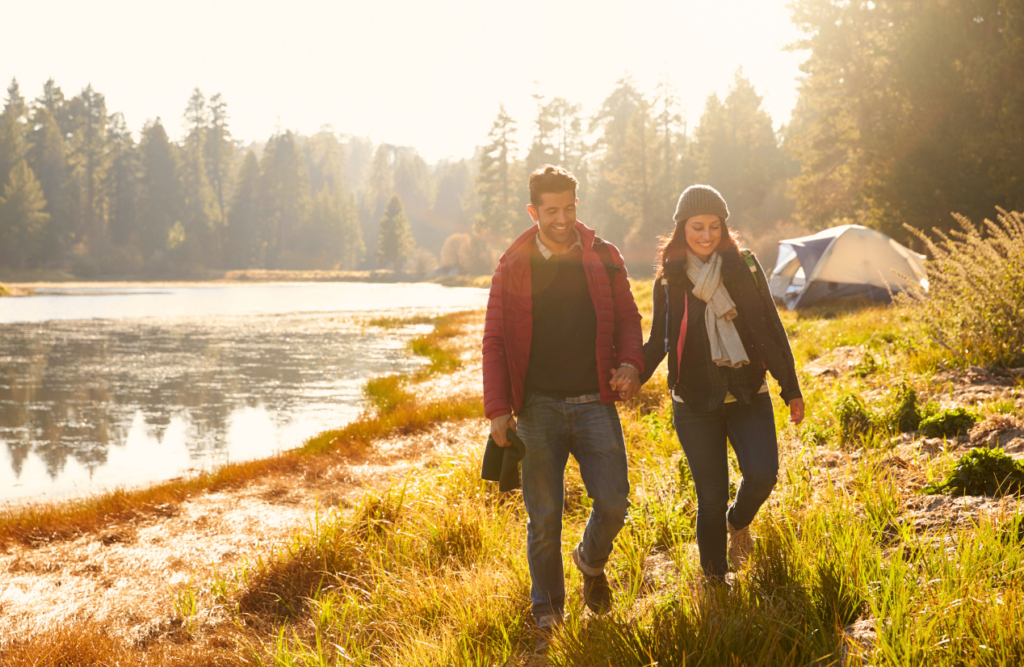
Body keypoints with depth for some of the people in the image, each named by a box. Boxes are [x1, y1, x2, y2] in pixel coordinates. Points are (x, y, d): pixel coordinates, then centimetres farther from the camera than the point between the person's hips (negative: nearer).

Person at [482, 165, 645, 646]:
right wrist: (498, 409, -5)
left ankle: (591, 561, 29)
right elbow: (495, 341, 3)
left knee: (613, 504, -5)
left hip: (594, 403, 1)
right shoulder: (513, 267, 3)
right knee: (544, 518, 2)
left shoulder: (603, 259, 6)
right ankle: (547, 614, 19)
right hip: (538, 407, -1)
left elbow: (627, 317, 12)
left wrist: (630, 363, -8)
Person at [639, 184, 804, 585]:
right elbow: (658, 342, 9)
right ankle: (715, 583, 18)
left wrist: (791, 389, 6)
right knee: (711, 497, -1)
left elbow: (772, 330, 6)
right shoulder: (668, 280, 3)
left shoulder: (745, 267, 3)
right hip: (694, 402, 0)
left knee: (762, 474, -19)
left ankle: (739, 523, 16)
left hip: (749, 396, 0)